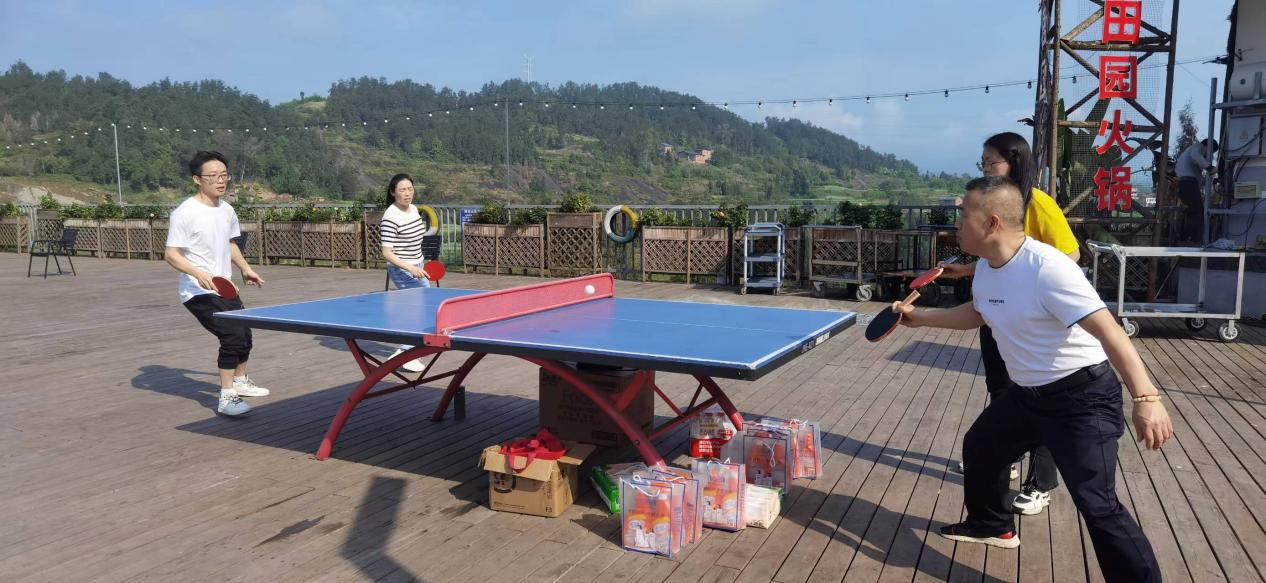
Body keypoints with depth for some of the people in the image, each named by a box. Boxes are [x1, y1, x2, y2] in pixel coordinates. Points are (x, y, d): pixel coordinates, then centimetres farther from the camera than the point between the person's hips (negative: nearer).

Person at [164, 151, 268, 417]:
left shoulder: (226, 210, 6)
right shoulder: (184, 213, -17)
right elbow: (170, 254, -18)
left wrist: (245, 268, 20)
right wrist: (198, 273, -31)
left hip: (225, 289, 8)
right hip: (199, 293, -8)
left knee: (244, 334, 18)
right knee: (233, 335, -20)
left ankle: (240, 381, 42)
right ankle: (226, 398, -10)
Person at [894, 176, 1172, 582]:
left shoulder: (1046, 268, -28)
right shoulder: (986, 268, 1)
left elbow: (1108, 330, -32)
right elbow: (976, 313, 22)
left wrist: (1146, 398, -39)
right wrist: (919, 317, 19)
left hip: (1081, 396, -9)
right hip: (1027, 394, 9)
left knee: (1097, 505, -16)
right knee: (979, 446, 23)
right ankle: (993, 525, 46)